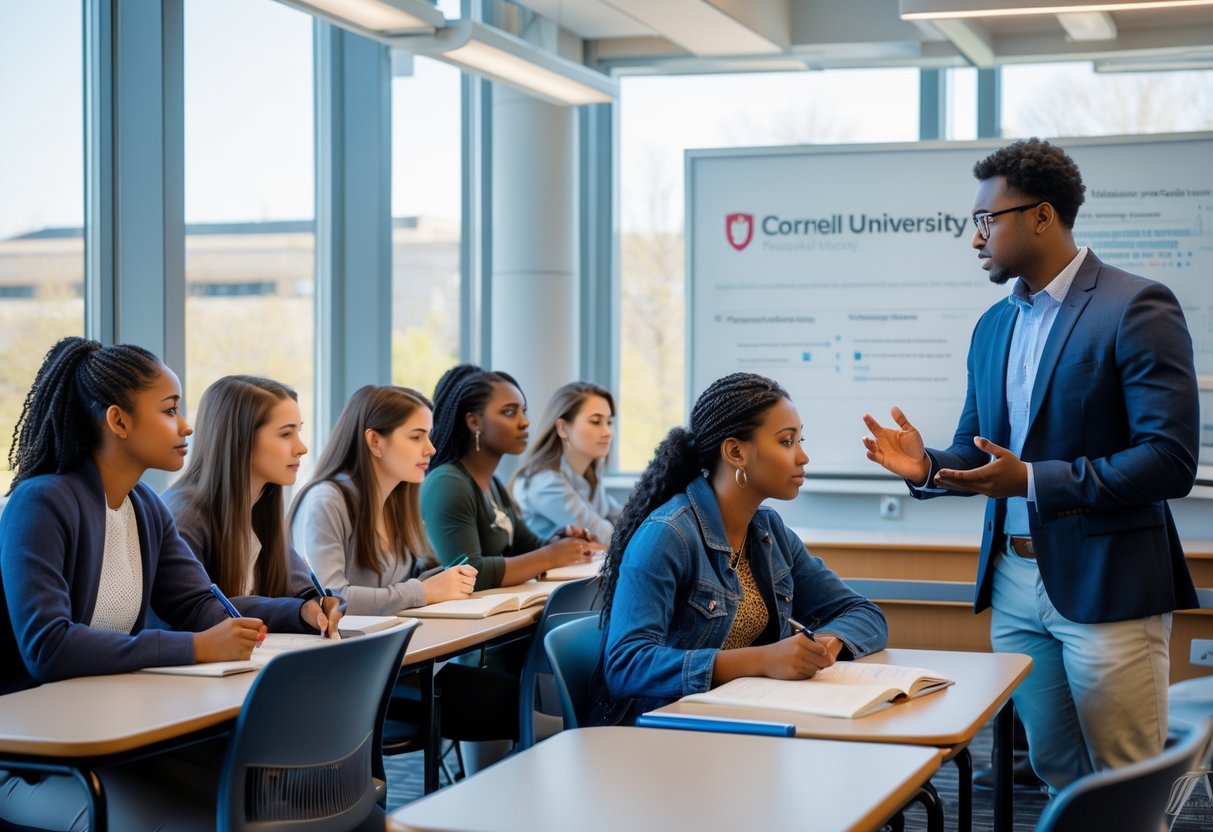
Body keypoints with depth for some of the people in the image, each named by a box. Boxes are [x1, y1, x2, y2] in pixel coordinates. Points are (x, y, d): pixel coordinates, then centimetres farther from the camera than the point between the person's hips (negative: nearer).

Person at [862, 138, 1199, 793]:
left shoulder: (1136, 308, -11)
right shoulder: (993, 326, 13)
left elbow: (1171, 461, -18)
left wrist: (1033, 480, -23)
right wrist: (928, 467, -4)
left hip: (1104, 586, -7)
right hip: (1014, 585, 7)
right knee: (1054, 773, 14)